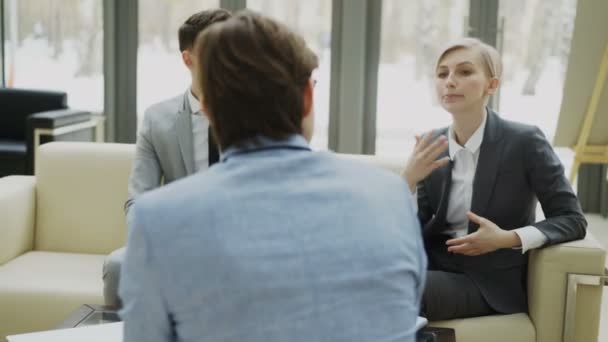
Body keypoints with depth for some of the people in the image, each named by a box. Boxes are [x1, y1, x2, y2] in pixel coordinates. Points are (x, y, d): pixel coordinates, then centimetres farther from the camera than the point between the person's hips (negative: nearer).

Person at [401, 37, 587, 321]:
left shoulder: (525, 142, -10)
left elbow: (572, 220, -7)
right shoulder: (432, 146, 4)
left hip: (492, 282, -4)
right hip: (436, 267, 4)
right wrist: (409, 180, -16)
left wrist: (507, 239, -21)